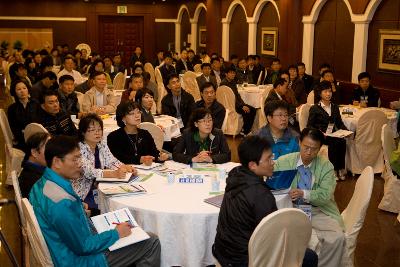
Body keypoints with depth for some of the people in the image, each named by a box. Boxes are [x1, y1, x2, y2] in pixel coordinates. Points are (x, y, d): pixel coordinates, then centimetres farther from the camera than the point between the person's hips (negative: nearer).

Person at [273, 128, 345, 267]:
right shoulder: (283, 161, 1)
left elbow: (325, 194, -9)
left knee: (337, 237, -24)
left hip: (318, 211, 1)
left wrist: (304, 194, -28)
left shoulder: (326, 166, 1)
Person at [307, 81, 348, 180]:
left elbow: (339, 123, 19)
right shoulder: (315, 109, 3)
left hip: (333, 135, 4)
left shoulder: (335, 107, 19)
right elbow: (309, 126, -2)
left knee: (342, 141, -29)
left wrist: (346, 131, -2)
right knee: (334, 143, -33)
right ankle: (334, 169, -22)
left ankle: (340, 169, -20)